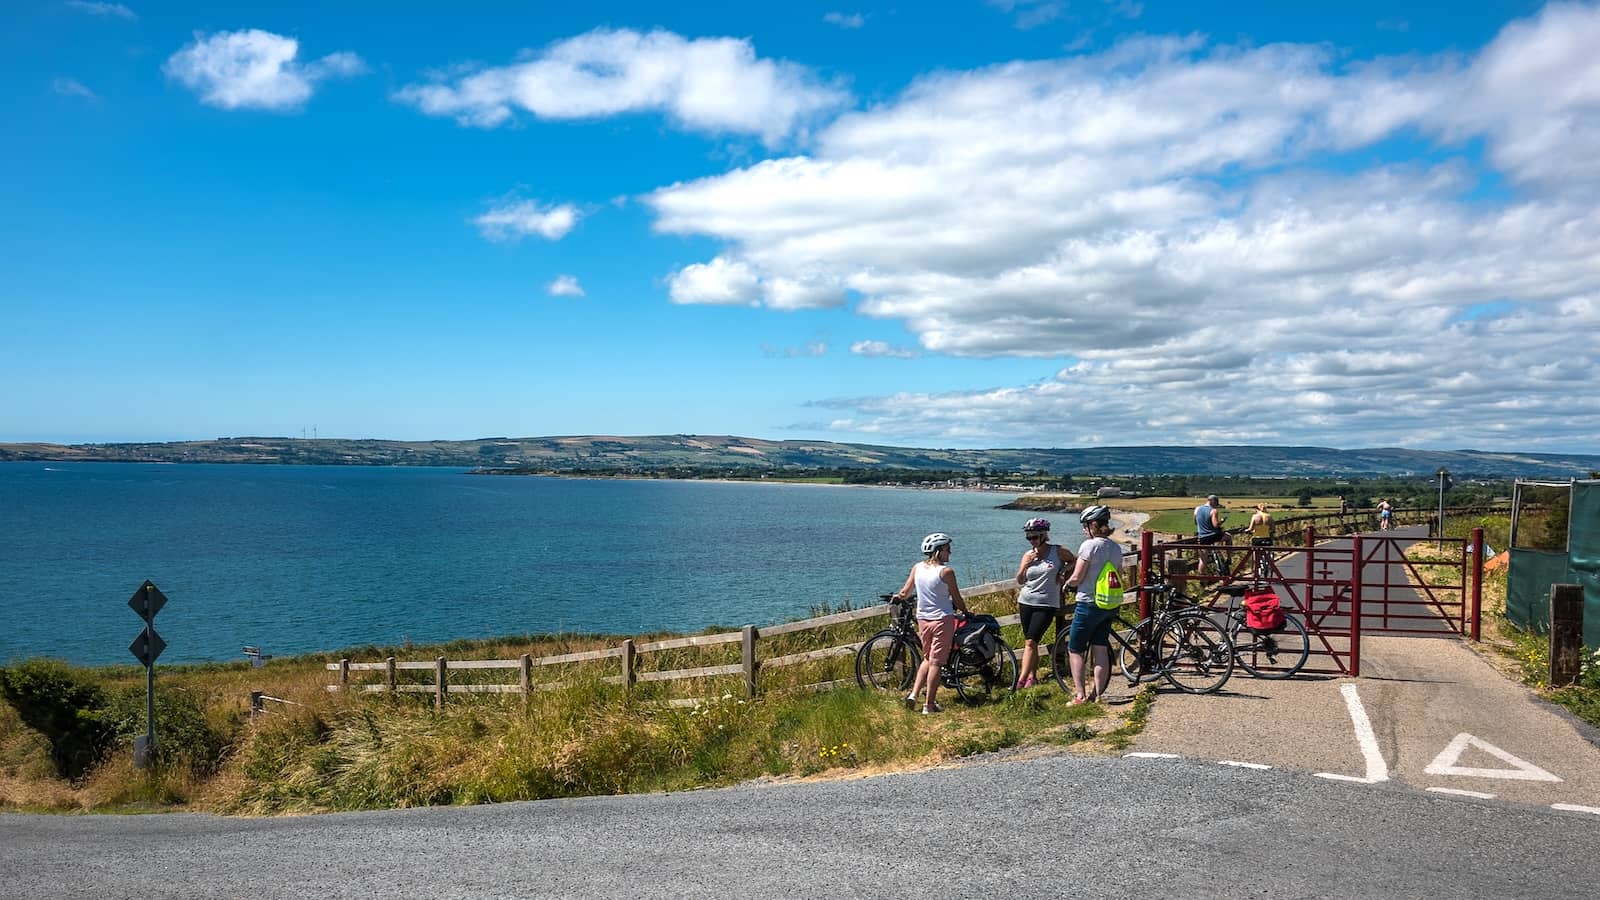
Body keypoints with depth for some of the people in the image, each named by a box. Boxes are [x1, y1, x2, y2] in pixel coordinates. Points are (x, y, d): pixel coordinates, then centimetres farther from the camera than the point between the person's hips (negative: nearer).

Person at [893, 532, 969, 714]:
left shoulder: (917, 568, 1)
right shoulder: (946, 572, -13)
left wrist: (897, 597, 27)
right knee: (936, 662, 1)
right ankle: (929, 705, 3)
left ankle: (913, 694, 9)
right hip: (942, 619, -5)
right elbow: (957, 599, -5)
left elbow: (905, 593, 5)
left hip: (922, 619, 5)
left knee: (927, 658, 21)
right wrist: (966, 612, 13)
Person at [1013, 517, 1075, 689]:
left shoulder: (1058, 551, -3)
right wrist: (1025, 565, -12)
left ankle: (1021, 681, -15)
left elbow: (1075, 560, 14)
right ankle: (1031, 677, 17)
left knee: (1031, 642, -12)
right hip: (1026, 602, 4)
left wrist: (1064, 569, -4)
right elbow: (1020, 581, 5)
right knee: (1029, 642, 7)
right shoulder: (1028, 555, 5)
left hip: (1046, 604, -4)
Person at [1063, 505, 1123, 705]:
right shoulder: (1116, 547, 8)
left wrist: (1067, 584, 6)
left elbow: (1076, 578, -14)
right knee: (1101, 650, 10)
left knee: (1075, 651, 4)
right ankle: (1098, 694, 11)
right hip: (1110, 606, 7)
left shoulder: (1089, 545, -15)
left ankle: (1080, 695, -1)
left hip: (1089, 604, -7)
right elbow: (1118, 578, 14)